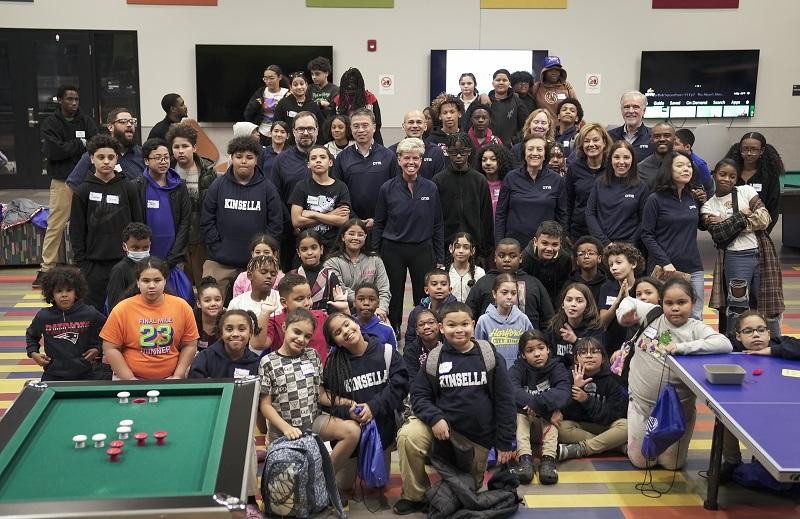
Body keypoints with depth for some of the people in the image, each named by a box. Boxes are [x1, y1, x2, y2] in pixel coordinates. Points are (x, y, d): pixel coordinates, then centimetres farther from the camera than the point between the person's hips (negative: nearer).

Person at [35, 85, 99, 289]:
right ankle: (46, 269, 4)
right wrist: (80, 144, -6)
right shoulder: (51, 123, 3)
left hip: (86, 180, 2)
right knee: (55, 226, -3)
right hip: (62, 181, -2)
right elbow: (52, 151, -11)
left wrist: (68, 148, -14)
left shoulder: (86, 121, 9)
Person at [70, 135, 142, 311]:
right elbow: (76, 231, 4)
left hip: (124, 262, 0)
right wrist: (81, 263, -2)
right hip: (94, 265, 0)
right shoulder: (83, 191, 2)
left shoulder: (128, 188, 3)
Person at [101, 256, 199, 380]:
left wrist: (178, 377, -2)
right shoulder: (122, 309, -5)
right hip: (130, 378, -1)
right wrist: (130, 379, -7)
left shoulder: (182, 307, -1)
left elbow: (189, 345, 5)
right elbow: (110, 348, -2)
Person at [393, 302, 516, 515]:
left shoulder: (490, 358, -6)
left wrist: (505, 443, -5)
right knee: (408, 436, -28)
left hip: (479, 435, 0)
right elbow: (419, 395, -2)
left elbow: (504, 401, -4)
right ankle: (415, 496, -8)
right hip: (444, 425, 0)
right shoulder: (434, 359, -5)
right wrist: (435, 418, -22)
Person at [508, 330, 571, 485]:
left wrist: (535, 403, -39)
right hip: (524, 416, 0)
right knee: (519, 412, -30)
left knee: (550, 417, -30)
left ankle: (548, 458, -37)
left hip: (546, 419, 0)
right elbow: (512, 390, -33)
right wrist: (546, 404, -39)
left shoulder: (557, 368, -9)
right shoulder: (518, 368, -11)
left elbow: (563, 394, -28)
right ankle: (524, 457, -40)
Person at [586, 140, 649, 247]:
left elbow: (644, 221, -2)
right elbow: (590, 214, 1)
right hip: (601, 246, 1)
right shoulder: (600, 183, 4)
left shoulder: (641, 188, 0)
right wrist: (605, 242, -8)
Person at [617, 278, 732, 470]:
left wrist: (682, 347, -34)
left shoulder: (696, 329, -13)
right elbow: (629, 301, 10)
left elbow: (725, 345, -30)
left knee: (672, 464, 14)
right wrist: (625, 314, -12)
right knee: (640, 461, 14)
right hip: (641, 403, 2)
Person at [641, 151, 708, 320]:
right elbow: (647, 235, -7)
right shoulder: (656, 199, -5)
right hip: (664, 269, -5)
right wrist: (665, 263, -14)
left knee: (696, 318, 6)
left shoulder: (693, 198, 10)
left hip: (693, 268, 5)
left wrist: (703, 203, 9)